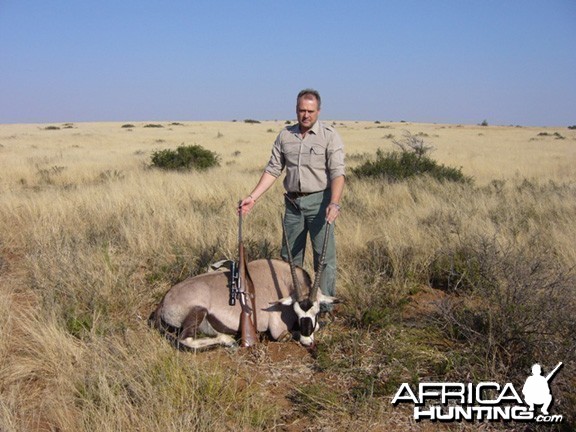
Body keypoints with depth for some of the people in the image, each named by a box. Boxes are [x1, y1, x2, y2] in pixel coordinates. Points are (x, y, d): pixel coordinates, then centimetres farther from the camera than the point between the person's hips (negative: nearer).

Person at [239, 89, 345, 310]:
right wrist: (253, 197, 1)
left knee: (324, 256, -1)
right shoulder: (285, 135, 7)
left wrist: (334, 203, -30)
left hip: (319, 201, -4)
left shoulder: (329, 135, -6)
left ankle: (325, 305, 10)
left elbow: (338, 172, -15)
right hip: (293, 202, 5)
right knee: (289, 256, 12)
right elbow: (273, 170, 9)